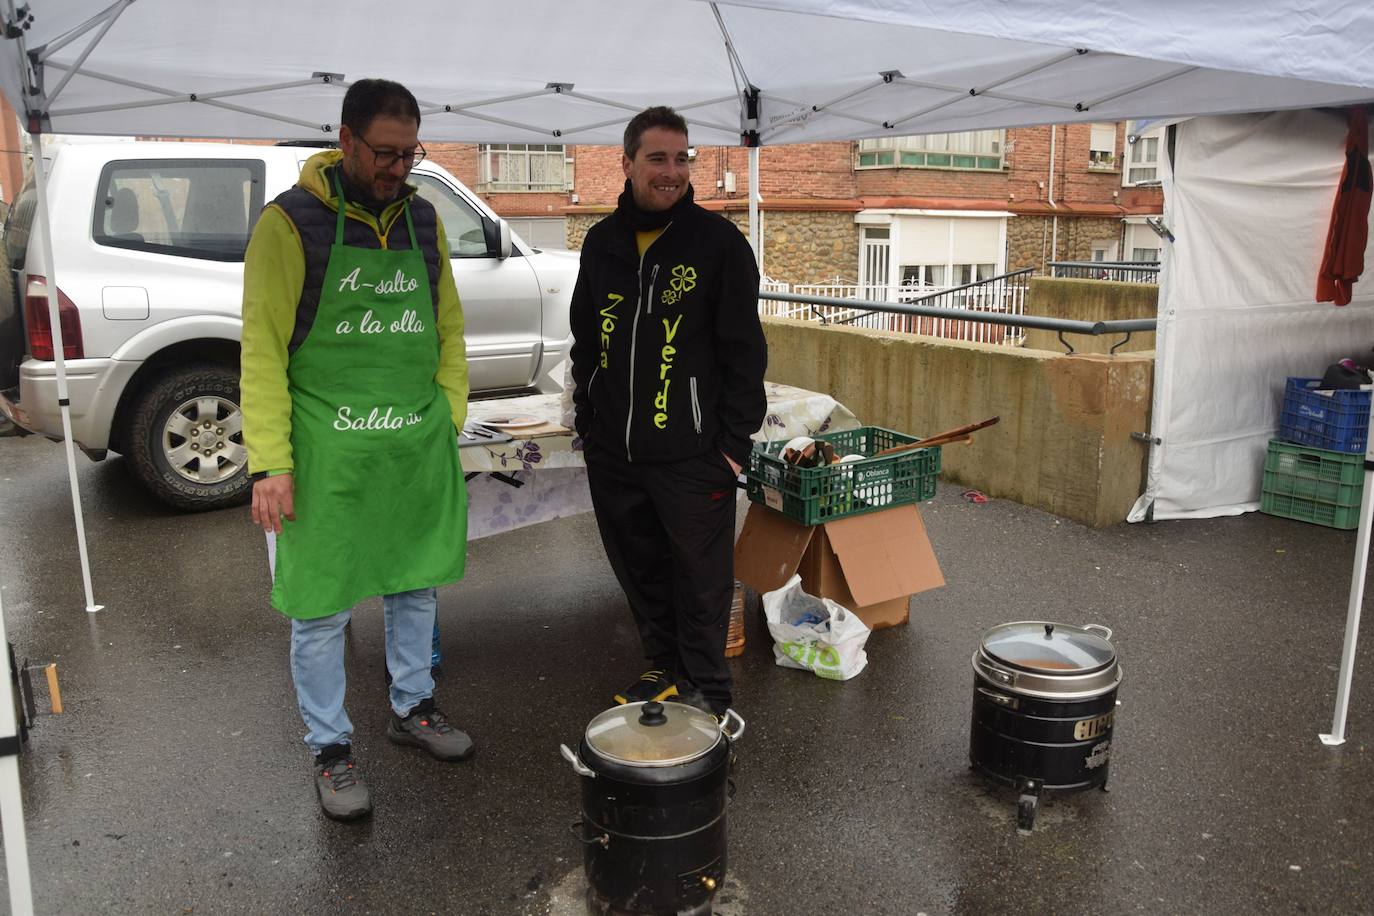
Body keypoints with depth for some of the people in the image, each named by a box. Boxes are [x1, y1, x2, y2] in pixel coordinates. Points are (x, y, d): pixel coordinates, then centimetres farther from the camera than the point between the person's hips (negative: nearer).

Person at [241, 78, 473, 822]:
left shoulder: (422, 220, 8)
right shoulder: (291, 223, -9)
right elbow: (262, 348, -10)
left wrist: (449, 421, 6)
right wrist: (269, 463, -14)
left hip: (417, 446, 5)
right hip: (328, 452, -5)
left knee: (416, 583, 17)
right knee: (321, 608, 5)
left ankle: (411, 708, 38)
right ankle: (331, 748, 23)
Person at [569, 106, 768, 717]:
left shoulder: (718, 242, -6)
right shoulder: (602, 242, 9)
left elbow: (744, 351, -7)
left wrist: (735, 440, -10)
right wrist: (587, 419, 14)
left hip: (691, 454, -5)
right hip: (612, 451, 5)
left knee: (701, 574, 5)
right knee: (639, 567, 17)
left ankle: (706, 690, 22)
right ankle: (663, 667, 36)